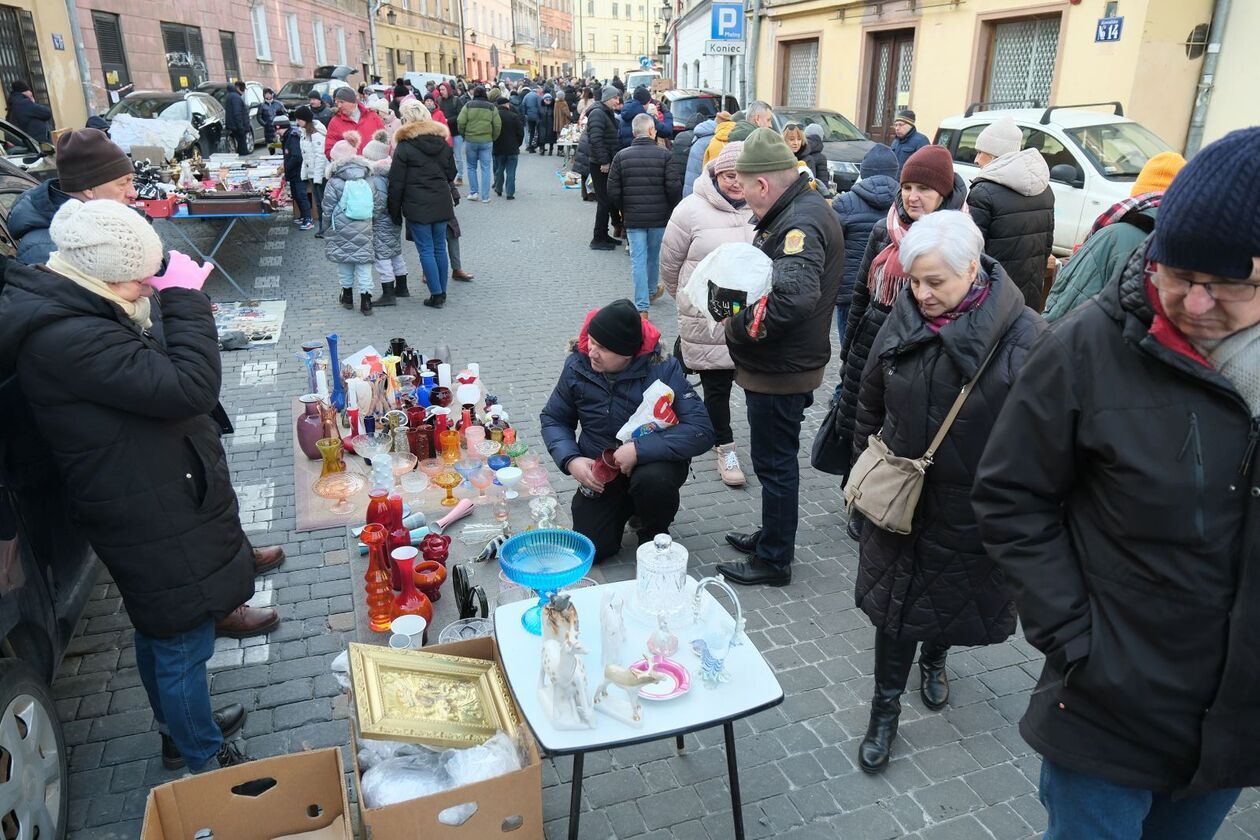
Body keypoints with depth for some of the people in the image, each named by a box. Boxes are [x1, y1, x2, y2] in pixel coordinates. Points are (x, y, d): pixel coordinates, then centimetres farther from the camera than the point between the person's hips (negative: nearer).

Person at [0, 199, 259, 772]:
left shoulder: (71, 314, 4)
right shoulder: (68, 339, -29)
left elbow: (148, 379, 15)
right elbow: (191, 387, -32)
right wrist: (186, 304, -22)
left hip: (152, 509, 11)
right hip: (157, 526, -11)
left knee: (160, 632, 26)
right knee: (184, 643, 7)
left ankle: (180, 728, 47)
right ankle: (205, 761, 27)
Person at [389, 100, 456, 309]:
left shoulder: (404, 147, -9)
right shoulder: (443, 142, 7)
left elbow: (396, 183, -7)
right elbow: (451, 174, 15)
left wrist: (395, 211, 1)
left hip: (417, 206, -5)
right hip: (441, 203, 5)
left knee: (426, 250, 0)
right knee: (439, 247, 12)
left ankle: (436, 295, 1)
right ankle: (442, 292, 18)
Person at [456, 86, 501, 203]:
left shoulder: (468, 106, -1)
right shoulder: (492, 107, 1)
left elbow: (461, 122, -7)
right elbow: (498, 125, -2)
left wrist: (464, 134, 8)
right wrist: (493, 138, 11)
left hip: (470, 140, 0)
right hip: (487, 141, 0)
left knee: (472, 167, 15)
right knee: (485, 168, 4)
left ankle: (473, 192, 10)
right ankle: (485, 197, 3)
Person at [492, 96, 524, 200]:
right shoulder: (514, 116, -10)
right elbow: (521, 132, -6)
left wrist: (493, 144, 12)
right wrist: (517, 144, 9)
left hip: (498, 148, 2)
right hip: (512, 149, -2)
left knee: (499, 170, 18)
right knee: (511, 172, 0)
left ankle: (498, 189, 27)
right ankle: (510, 193, -2)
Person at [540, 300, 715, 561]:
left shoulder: (663, 369, -22)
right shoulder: (578, 366, -12)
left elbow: (701, 431, -29)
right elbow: (553, 419, 2)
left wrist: (638, 449, -34)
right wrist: (570, 460, -17)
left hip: (653, 462, -3)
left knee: (652, 480, -37)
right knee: (590, 549, -7)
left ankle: (654, 536, -1)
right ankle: (626, 507, 26)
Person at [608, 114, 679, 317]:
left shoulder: (621, 156, -3)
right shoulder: (664, 155, -7)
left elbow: (613, 191, -3)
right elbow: (673, 189, -10)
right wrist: (672, 209, 8)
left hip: (633, 217, 0)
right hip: (659, 216, 0)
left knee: (638, 258, 2)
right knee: (654, 255, 20)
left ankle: (642, 306, -3)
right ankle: (652, 290, 42)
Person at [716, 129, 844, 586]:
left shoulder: (801, 224, -24)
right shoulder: (799, 210, 9)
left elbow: (795, 295, -38)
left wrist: (741, 326, -26)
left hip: (780, 371, -10)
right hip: (780, 365, 10)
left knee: (775, 463, 5)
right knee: (776, 460, 23)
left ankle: (774, 560, 22)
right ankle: (772, 536, 41)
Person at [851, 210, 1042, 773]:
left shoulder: (1023, 336, -19)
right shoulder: (902, 322, -5)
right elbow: (870, 406, 8)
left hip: (973, 511, -2)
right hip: (899, 500, 2)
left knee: (957, 601, 20)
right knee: (895, 604, 10)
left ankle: (934, 658, 53)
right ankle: (885, 710, 28)